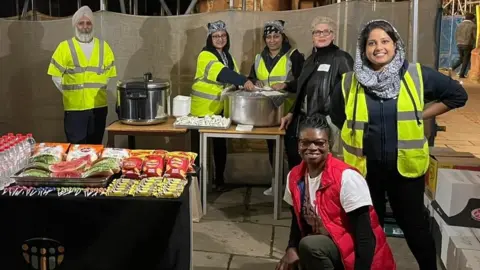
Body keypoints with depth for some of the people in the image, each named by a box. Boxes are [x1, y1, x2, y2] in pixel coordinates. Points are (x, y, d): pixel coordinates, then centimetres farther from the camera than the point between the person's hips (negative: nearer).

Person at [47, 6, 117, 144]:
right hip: (75, 108, -2)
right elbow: (56, 75, 1)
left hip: (99, 106, 3)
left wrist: (97, 91, 4)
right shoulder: (65, 47, -1)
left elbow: (109, 74, 11)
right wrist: (70, 93, 1)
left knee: (95, 146, 12)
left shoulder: (103, 46, 7)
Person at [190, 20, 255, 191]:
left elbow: (233, 77, 10)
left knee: (220, 144, 9)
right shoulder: (205, 56, -15)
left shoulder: (228, 56, 11)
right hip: (203, 108, -6)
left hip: (221, 108, 6)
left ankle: (219, 179, 21)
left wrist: (246, 84, -11)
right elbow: (222, 73, -31)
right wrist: (244, 81, -42)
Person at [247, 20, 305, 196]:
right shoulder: (260, 58, 12)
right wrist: (255, 82, -3)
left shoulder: (294, 56, -5)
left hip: (289, 110, -5)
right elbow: (251, 78, 19)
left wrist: (285, 85, -24)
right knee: (272, 148, 13)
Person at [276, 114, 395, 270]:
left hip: (356, 252, -7)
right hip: (323, 248, 7)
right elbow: (298, 220, 10)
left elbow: (366, 234, -22)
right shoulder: (294, 177, -2)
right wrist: (292, 249, -8)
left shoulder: (347, 178, -22)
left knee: (309, 245, -32)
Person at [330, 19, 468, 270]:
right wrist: (355, 131, 5)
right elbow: (337, 117, 16)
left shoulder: (417, 75, -6)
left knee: (414, 225, 12)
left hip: (406, 165, -1)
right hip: (365, 167, 1)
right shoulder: (349, 82, -2)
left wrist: (420, 116, -1)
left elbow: (457, 95, 4)